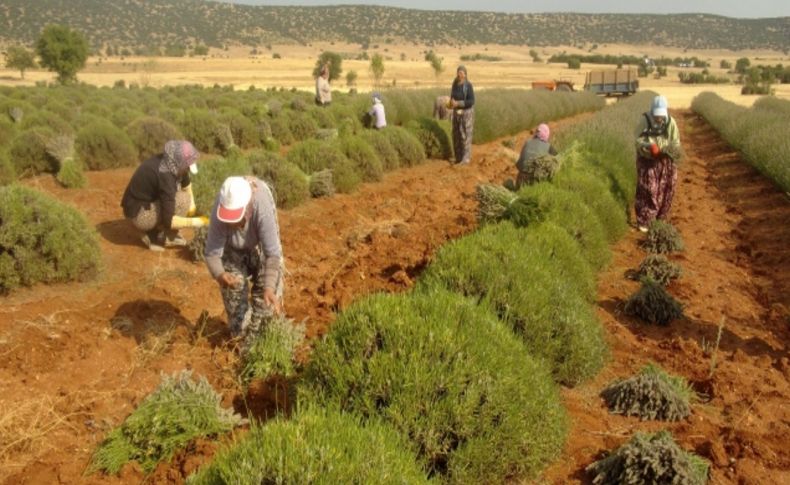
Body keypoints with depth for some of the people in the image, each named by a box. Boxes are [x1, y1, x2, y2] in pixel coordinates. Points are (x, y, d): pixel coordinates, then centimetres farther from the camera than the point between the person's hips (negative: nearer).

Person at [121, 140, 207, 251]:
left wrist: (192, 205, 10)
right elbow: (168, 221, -29)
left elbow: (186, 183, 18)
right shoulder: (165, 176, -30)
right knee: (182, 200, -21)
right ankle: (164, 238, -2)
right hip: (139, 214, -9)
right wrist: (195, 222, -21)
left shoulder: (171, 162, -6)